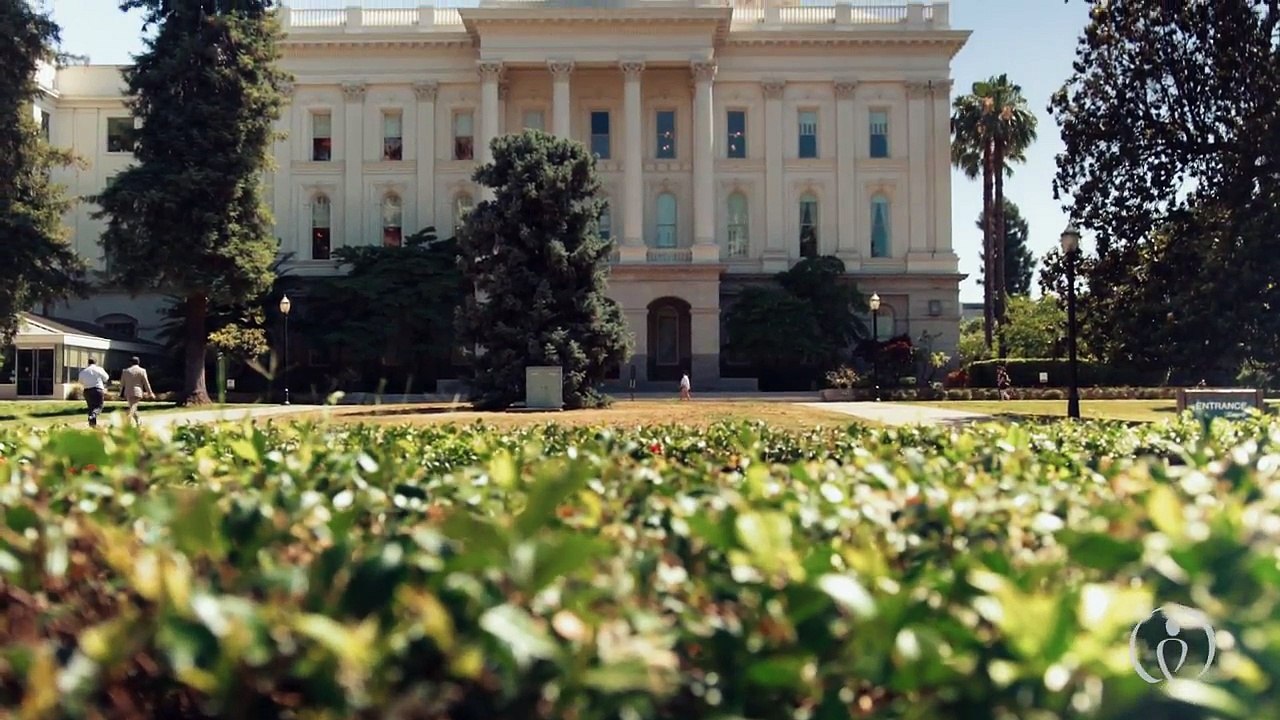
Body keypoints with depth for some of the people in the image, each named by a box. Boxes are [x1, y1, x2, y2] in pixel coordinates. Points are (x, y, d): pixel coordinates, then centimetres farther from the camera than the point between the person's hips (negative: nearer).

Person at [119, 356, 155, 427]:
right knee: (133, 408, -8)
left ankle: (138, 421, 31)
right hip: (137, 392, -4)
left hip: (128, 392, 4)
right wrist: (149, 393, 4)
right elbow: (146, 383, -2)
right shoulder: (142, 371, -3)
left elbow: (122, 383, 11)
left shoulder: (125, 371, 8)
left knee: (133, 407, 18)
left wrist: (121, 393, 17)